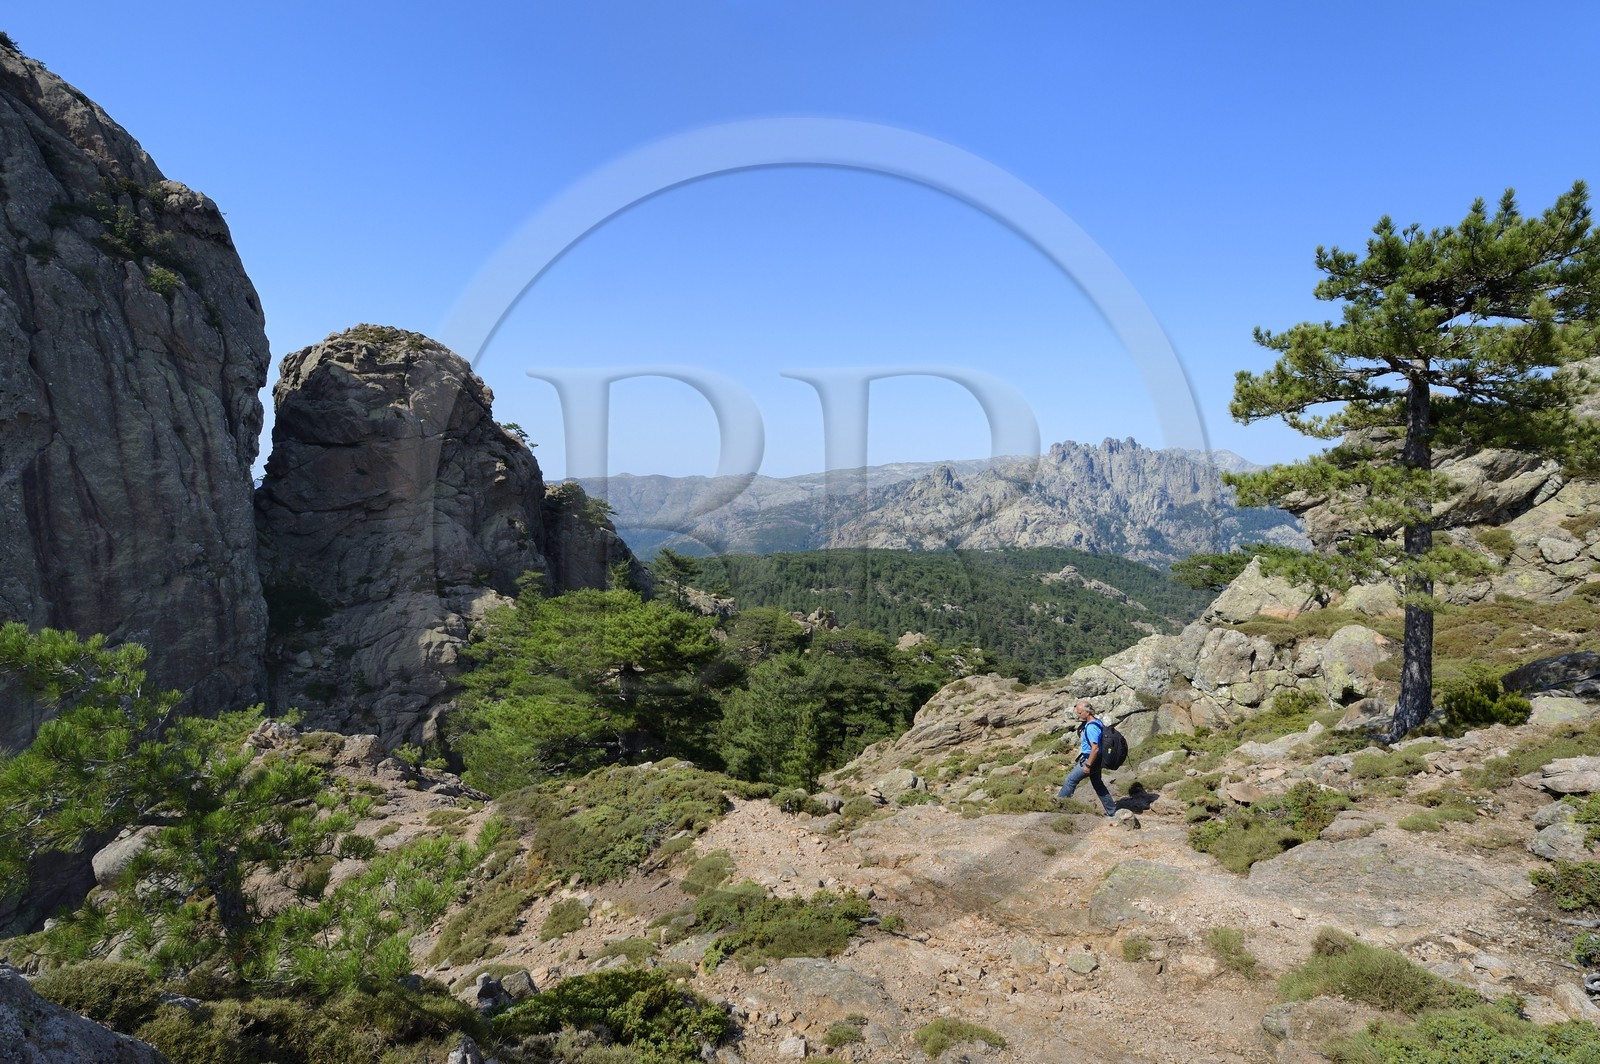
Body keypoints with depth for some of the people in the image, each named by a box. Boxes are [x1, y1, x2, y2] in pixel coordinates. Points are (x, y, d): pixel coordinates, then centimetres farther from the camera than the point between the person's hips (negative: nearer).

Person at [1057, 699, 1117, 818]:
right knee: (1098, 784, 18)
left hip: (1090, 759, -10)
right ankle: (1112, 811, 24)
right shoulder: (1096, 721, 6)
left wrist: (1088, 765, -23)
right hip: (1096, 759, 10)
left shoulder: (1091, 727, -25)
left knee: (1071, 779, 1)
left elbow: (1095, 748, -28)